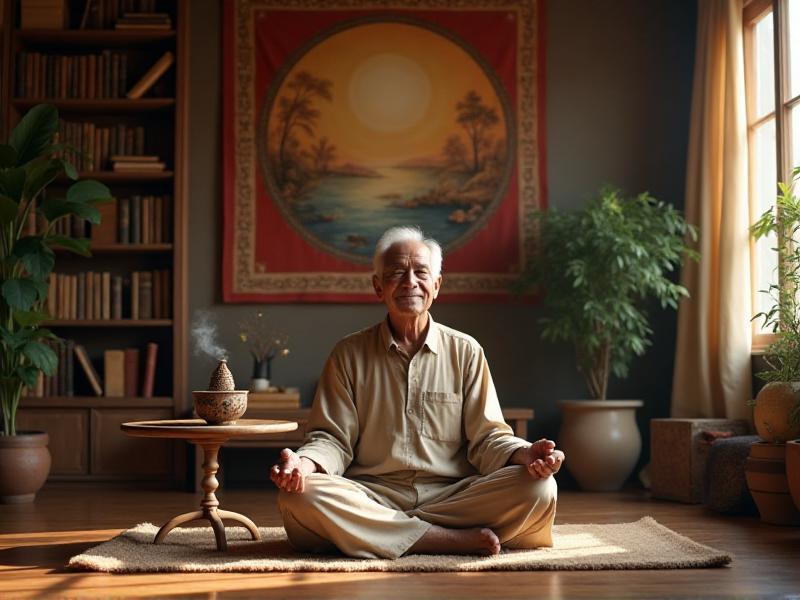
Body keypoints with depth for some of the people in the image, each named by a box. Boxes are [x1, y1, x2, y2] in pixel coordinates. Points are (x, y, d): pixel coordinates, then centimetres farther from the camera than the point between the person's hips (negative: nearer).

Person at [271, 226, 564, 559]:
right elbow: (333, 438, 6)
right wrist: (304, 463, -18)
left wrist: (525, 454, -15)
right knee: (299, 496, -32)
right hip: (373, 498, -1)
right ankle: (457, 539, -26)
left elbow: (486, 437, 8)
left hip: (452, 495, 1)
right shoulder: (348, 355, 10)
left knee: (538, 489, -26)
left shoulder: (466, 352, 12)